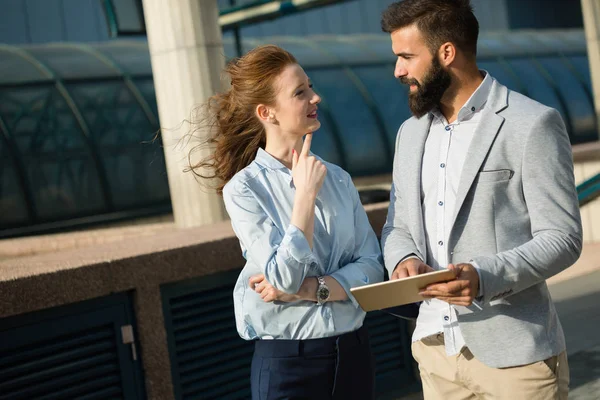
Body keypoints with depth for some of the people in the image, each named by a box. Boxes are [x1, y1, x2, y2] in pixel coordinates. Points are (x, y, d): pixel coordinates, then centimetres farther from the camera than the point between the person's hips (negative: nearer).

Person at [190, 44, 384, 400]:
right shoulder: (243, 189, -10)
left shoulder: (338, 178, 3)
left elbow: (371, 266, -2)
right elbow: (284, 278, -18)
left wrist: (308, 289, -16)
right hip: (287, 361, -4)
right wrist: (306, 192, -15)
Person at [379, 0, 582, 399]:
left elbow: (562, 238, -11)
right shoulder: (411, 132, 12)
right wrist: (404, 259, -7)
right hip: (435, 348, 6)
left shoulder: (533, 123, -8)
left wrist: (486, 277, -25)